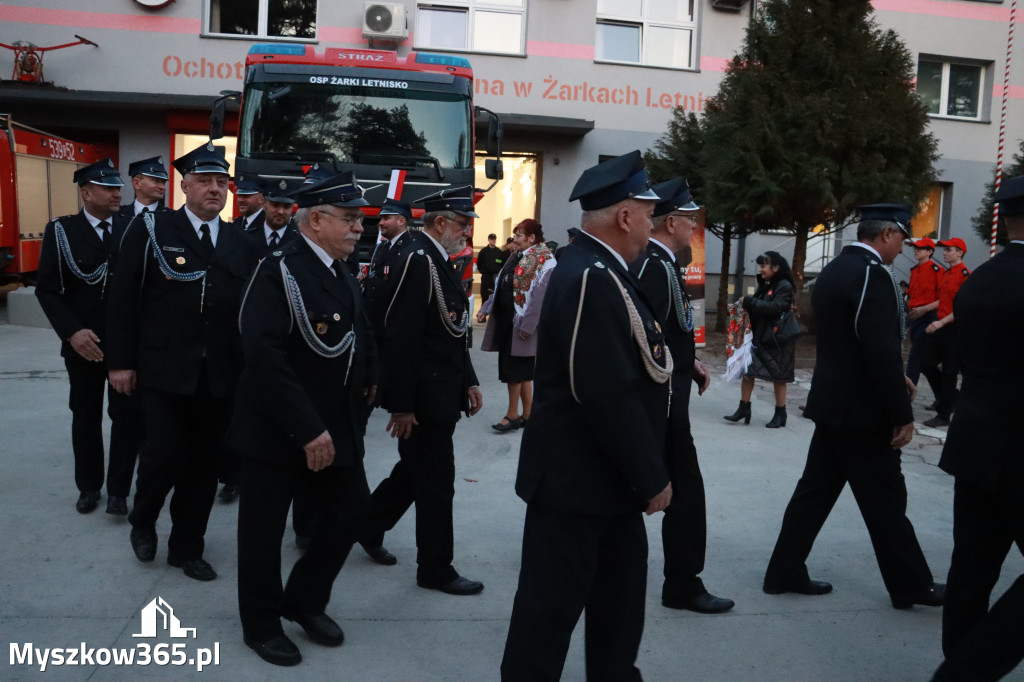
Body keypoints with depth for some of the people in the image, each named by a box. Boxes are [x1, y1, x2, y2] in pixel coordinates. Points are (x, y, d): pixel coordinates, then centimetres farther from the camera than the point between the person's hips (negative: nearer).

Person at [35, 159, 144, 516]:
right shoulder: (61, 231, -2)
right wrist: (72, 331, -16)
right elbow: (47, 289, -4)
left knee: (127, 415, 2)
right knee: (85, 416, 12)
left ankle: (118, 488, 16)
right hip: (84, 341, 0)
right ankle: (89, 485, 29)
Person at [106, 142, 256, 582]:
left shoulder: (241, 243, 9)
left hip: (220, 375, 3)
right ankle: (143, 521, 28)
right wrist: (121, 361, -5)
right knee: (166, 454, -5)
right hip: (164, 370, -3)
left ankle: (187, 547, 27)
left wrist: (248, 365, 3)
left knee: (205, 463, 9)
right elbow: (123, 298, -2)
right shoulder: (150, 229, 0)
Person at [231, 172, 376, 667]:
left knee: (350, 509, 11)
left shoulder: (345, 277, 10)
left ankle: (306, 600, 34)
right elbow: (263, 354, -26)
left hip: (337, 426, 8)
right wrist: (307, 427, -27)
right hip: (277, 428, -7)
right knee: (264, 528, 9)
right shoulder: (278, 270, -17)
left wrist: (366, 382, 0)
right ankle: (261, 623, 30)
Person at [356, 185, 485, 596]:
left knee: (415, 471, 22)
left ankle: (369, 527, 41)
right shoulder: (418, 260, -18)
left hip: (444, 394, 10)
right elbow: (401, 338, -23)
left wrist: (469, 381, 12)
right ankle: (436, 569, 19)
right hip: (424, 397, -10)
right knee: (436, 484, 3)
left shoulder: (441, 262, 12)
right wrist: (401, 405, -22)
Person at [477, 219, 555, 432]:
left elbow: (540, 297, -19)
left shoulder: (543, 261, -13)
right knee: (521, 371, 12)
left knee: (513, 369, -3)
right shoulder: (518, 257, 14)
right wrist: (485, 309, 10)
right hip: (506, 321, 8)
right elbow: (502, 287, 18)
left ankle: (512, 415, 9)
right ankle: (527, 415, 20)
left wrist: (527, 326, -22)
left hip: (521, 325, -8)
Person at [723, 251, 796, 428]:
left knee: (778, 376, 5)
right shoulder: (765, 285, 12)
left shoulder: (784, 286, -13)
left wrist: (748, 301, -23)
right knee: (747, 369, 1)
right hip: (758, 336, 7)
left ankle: (780, 414, 17)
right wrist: (744, 306, -5)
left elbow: (773, 307, -25)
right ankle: (744, 408, 8)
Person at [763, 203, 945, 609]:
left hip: (833, 403, 9)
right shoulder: (872, 273, -18)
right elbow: (881, 350, -23)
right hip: (861, 410, -9)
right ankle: (911, 585, 21)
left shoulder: (834, 270, 11)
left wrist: (895, 378, 19)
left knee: (816, 489, 13)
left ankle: (785, 571, 19)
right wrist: (901, 414, -17)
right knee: (886, 500, 5)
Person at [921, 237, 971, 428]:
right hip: (941, 328, 8)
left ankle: (943, 415, 7)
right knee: (927, 364, 6)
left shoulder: (965, 274, -12)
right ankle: (951, 397, 25)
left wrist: (941, 322, -24)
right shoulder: (945, 274, 15)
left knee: (949, 373, -1)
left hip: (955, 328, -8)